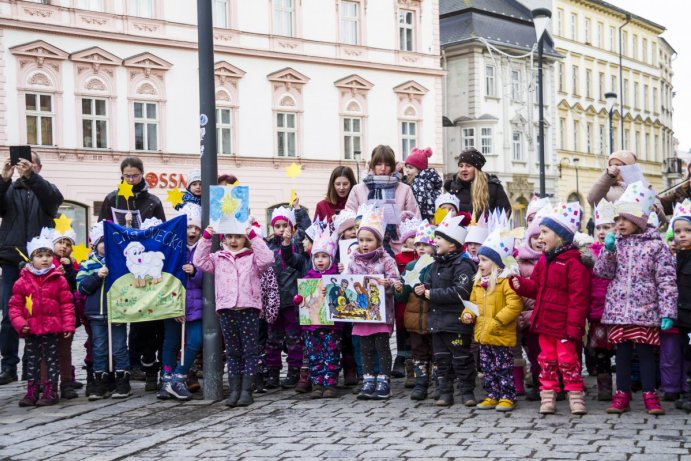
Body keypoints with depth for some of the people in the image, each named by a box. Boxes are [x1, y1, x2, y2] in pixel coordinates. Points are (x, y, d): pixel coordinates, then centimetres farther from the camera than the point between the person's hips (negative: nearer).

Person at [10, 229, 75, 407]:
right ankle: (32, 392, 17)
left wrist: (68, 325, -6)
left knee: (51, 359, 5)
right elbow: (15, 305, 3)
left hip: (52, 328, -2)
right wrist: (19, 323, -9)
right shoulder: (23, 281, 0)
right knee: (32, 360, 10)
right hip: (30, 330, 2)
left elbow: (67, 304, -1)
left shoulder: (58, 279, -2)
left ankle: (51, 392, 11)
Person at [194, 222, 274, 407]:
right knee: (232, 351, 9)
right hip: (226, 309, 3)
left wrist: (254, 237, -12)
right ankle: (234, 390, 14)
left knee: (250, 350, 0)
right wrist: (206, 238, -2)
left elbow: (267, 259, -12)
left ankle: (246, 390, 4)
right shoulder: (218, 258, 15)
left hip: (248, 308, -3)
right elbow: (199, 261, 4)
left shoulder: (252, 257, 6)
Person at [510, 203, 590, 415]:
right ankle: (548, 397, 18)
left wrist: (574, 325, -18)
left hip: (563, 324, -8)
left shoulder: (573, 262, -14)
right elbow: (536, 288, 17)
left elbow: (578, 297, -16)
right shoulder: (544, 260, 11)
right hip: (544, 322, 8)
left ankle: (576, 397, 11)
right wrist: (521, 284, -4)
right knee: (547, 360, 11)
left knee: (568, 360, 0)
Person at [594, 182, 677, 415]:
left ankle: (650, 395, 12)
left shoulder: (656, 245, -3)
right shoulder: (615, 243, 7)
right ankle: (622, 394, 16)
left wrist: (667, 312, -10)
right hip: (618, 309, 3)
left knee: (646, 350, 3)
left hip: (645, 310, -3)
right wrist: (608, 250, -10)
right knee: (622, 350, 8)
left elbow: (666, 281, -5)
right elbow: (602, 272, 5)